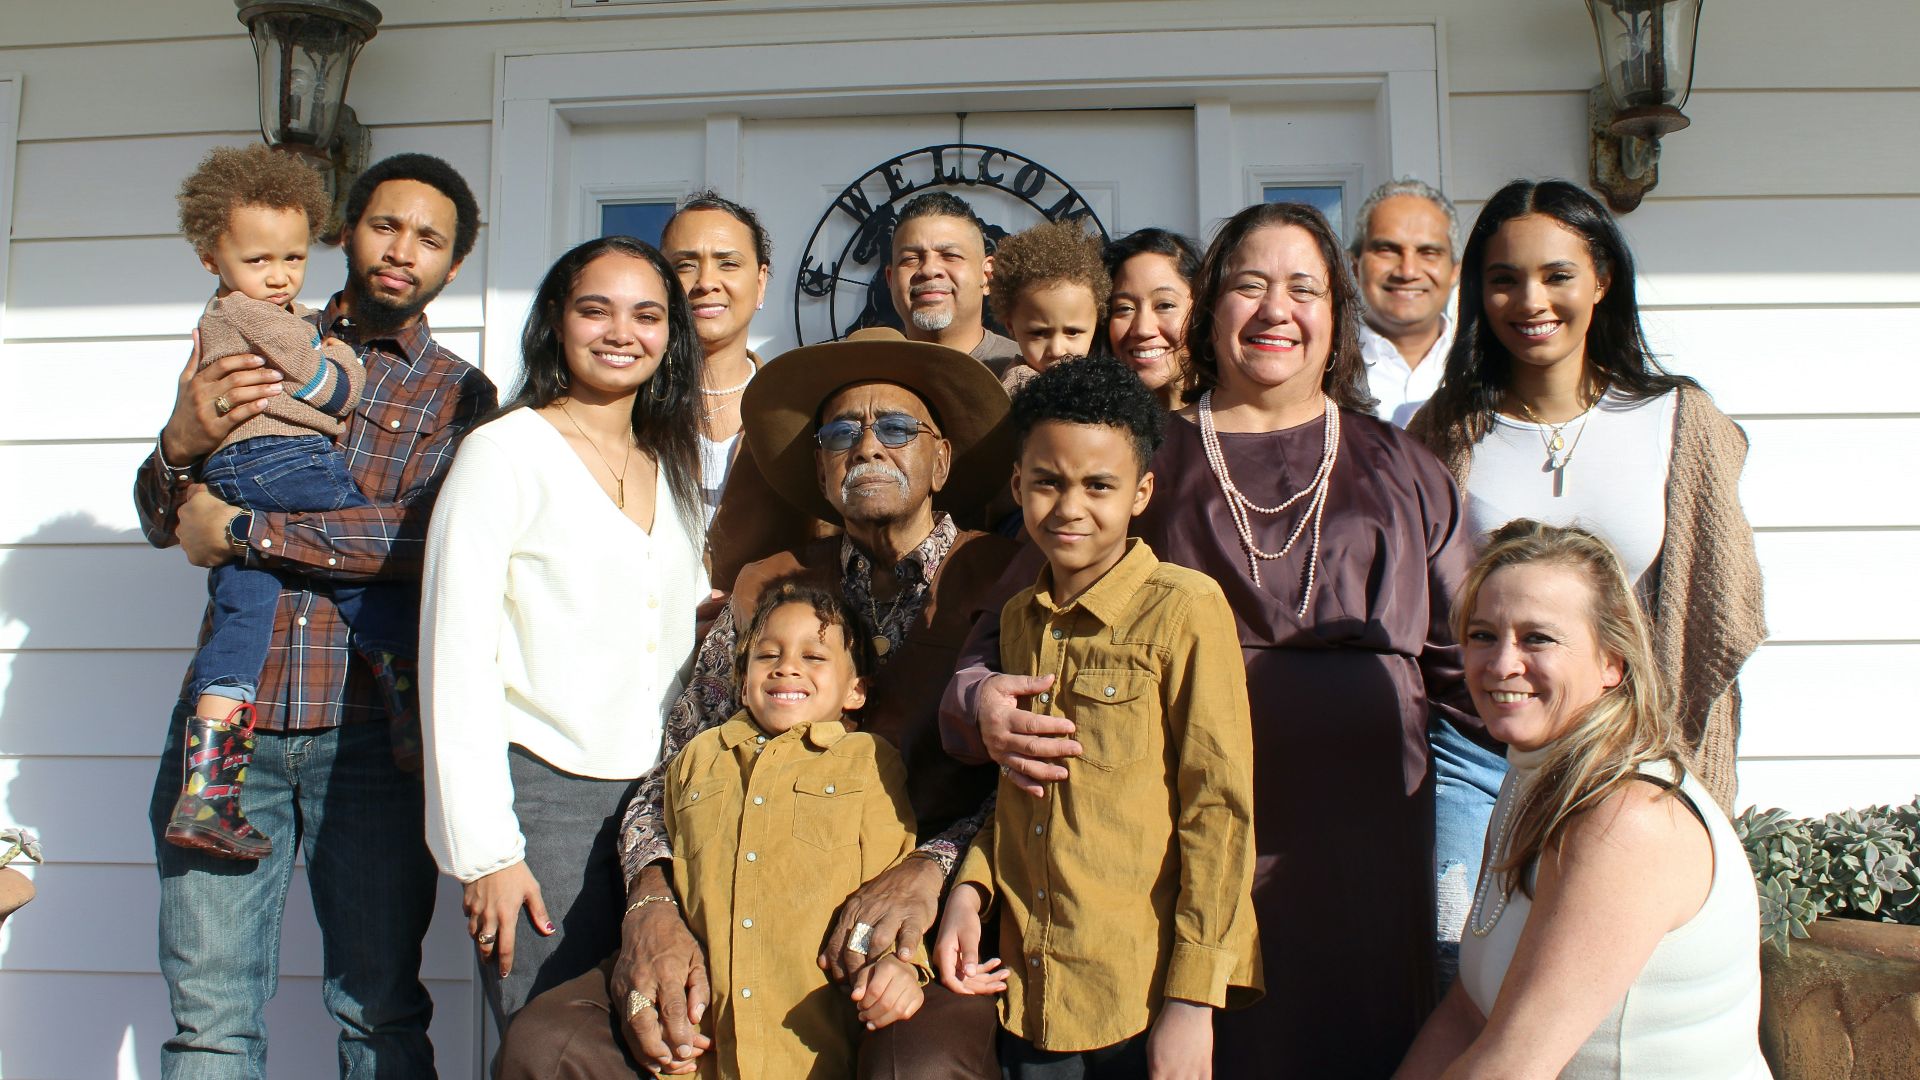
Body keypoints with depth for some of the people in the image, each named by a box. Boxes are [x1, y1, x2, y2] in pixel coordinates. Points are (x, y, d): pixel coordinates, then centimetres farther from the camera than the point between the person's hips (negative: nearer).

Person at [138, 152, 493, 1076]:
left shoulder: (458, 396, 8)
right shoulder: (253, 346, 15)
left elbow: (425, 537, -10)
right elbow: (162, 520, 11)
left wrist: (239, 530, -10)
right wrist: (183, 442, -10)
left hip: (368, 727, -1)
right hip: (228, 713, 2)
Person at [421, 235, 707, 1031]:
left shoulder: (673, 466, 14)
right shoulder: (505, 451, -5)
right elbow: (456, 654, -9)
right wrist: (484, 848, -12)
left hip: (659, 799, 5)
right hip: (542, 794, -5)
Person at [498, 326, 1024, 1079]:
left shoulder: (1007, 585, 1)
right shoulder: (766, 590, 12)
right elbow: (673, 774, 11)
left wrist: (934, 866, -22)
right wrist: (651, 907, -7)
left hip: (934, 932, -4)